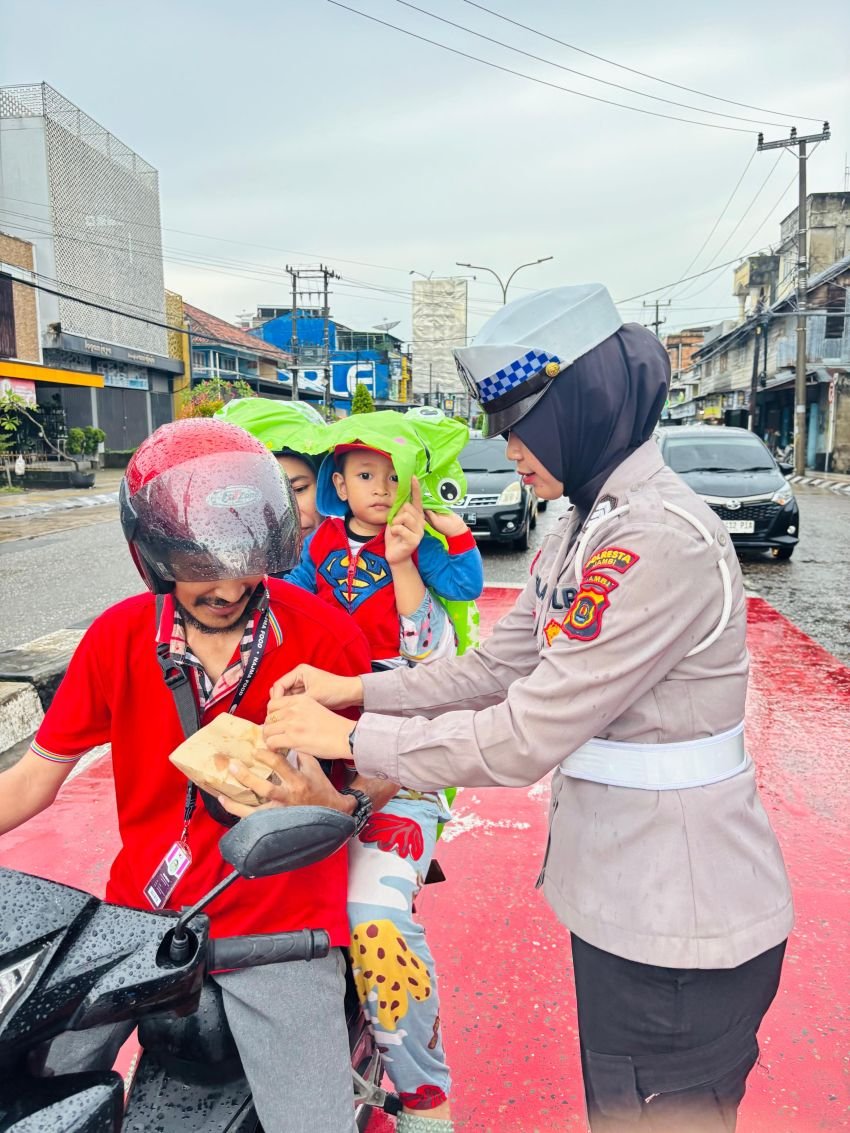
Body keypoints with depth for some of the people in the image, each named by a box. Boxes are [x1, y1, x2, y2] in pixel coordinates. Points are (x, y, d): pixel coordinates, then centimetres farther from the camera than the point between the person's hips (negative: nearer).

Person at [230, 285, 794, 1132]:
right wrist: (357, 690, -1)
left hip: (679, 929, -9)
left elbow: (523, 739, -26)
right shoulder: (585, 530, 5)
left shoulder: (662, 544, -27)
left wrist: (348, 740, -17)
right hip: (622, 896, 9)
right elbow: (496, 667, 7)